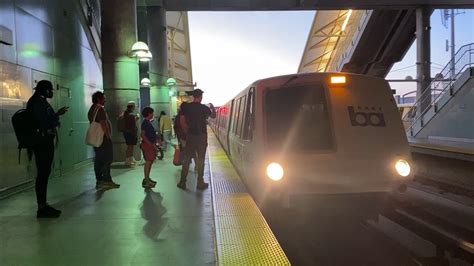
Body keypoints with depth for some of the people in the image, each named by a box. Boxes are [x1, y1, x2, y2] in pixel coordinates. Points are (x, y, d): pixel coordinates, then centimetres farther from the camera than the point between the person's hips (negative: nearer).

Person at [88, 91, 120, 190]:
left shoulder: (92, 109, 17)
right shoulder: (100, 109, -13)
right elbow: (103, 124, -21)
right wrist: (108, 136, -18)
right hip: (103, 138, -10)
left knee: (98, 159, 10)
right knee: (107, 158, -7)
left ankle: (99, 180, 13)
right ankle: (107, 180, -9)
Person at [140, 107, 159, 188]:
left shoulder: (148, 122, 16)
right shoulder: (145, 122, -14)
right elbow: (143, 135, -20)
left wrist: (156, 140, 16)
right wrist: (151, 144, -23)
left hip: (151, 144, 10)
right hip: (147, 145, -10)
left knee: (150, 162, 13)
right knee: (148, 162, -8)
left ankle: (147, 178, 22)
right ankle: (146, 181, -6)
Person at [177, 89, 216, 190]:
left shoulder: (186, 107, -1)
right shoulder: (204, 108, -7)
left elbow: (182, 121, -1)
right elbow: (213, 116, 10)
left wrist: (186, 131, 10)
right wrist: (212, 108, 29)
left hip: (190, 136, 3)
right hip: (201, 136, -3)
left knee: (187, 159, 9)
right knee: (200, 159, 5)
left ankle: (182, 182, 12)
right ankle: (200, 183, 10)